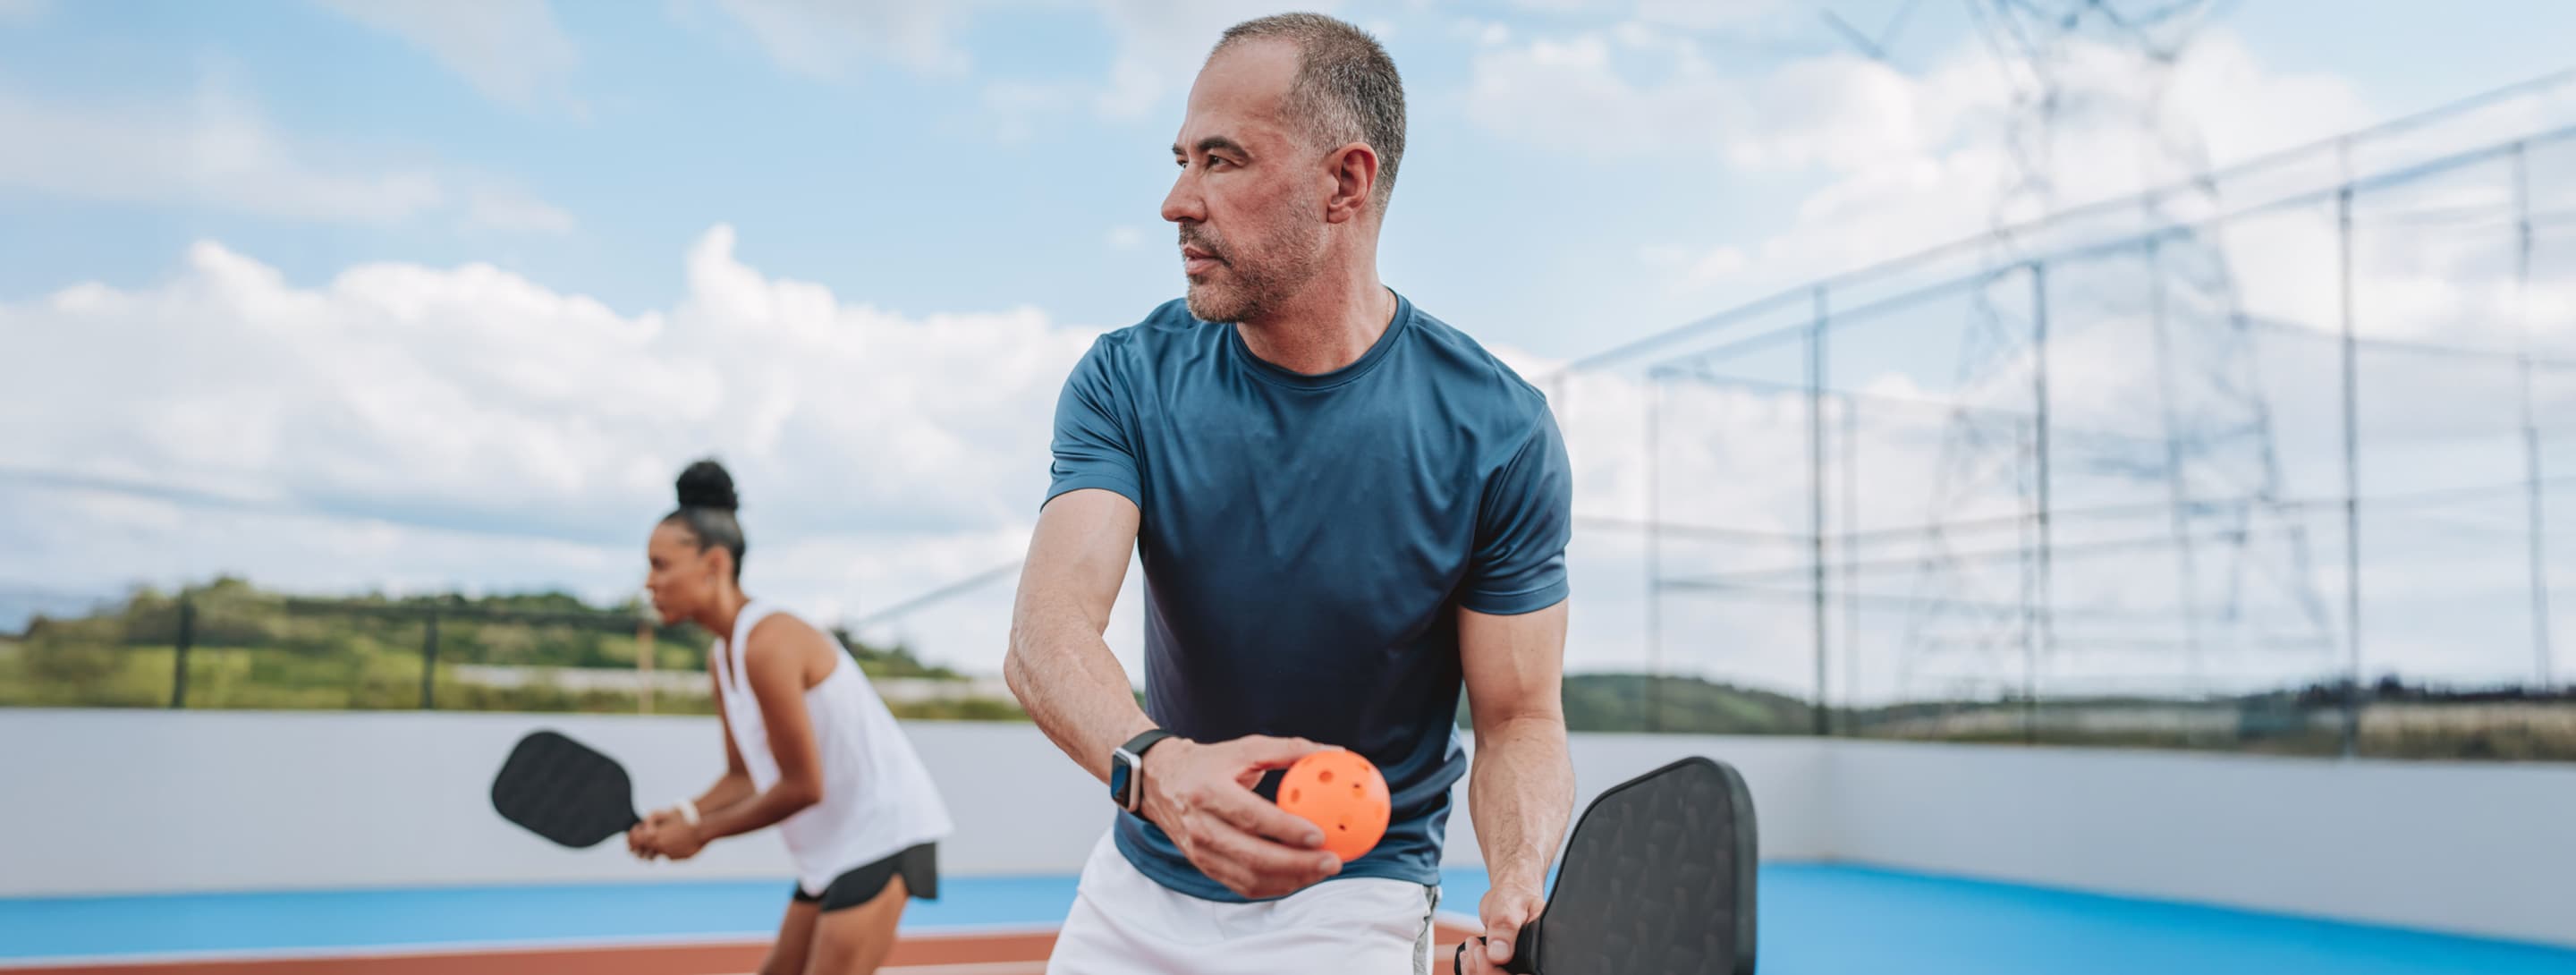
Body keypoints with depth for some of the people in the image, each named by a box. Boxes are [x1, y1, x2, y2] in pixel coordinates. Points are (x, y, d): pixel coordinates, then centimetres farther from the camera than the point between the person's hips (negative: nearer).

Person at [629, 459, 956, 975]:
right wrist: (682, 815, -7)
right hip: (831, 849, 10)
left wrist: (700, 833, -11)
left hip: (882, 831, -10)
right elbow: (744, 776, 12)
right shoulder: (721, 658, 9)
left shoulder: (767, 644, -21)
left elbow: (802, 787, -20)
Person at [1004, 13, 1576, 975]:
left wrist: (1518, 892, -33)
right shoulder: (1125, 381, -11)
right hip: (1133, 886, 3)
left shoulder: (1496, 430, -17)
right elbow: (1046, 633, -25)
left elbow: (1519, 720, -12)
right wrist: (1157, 766, -46)